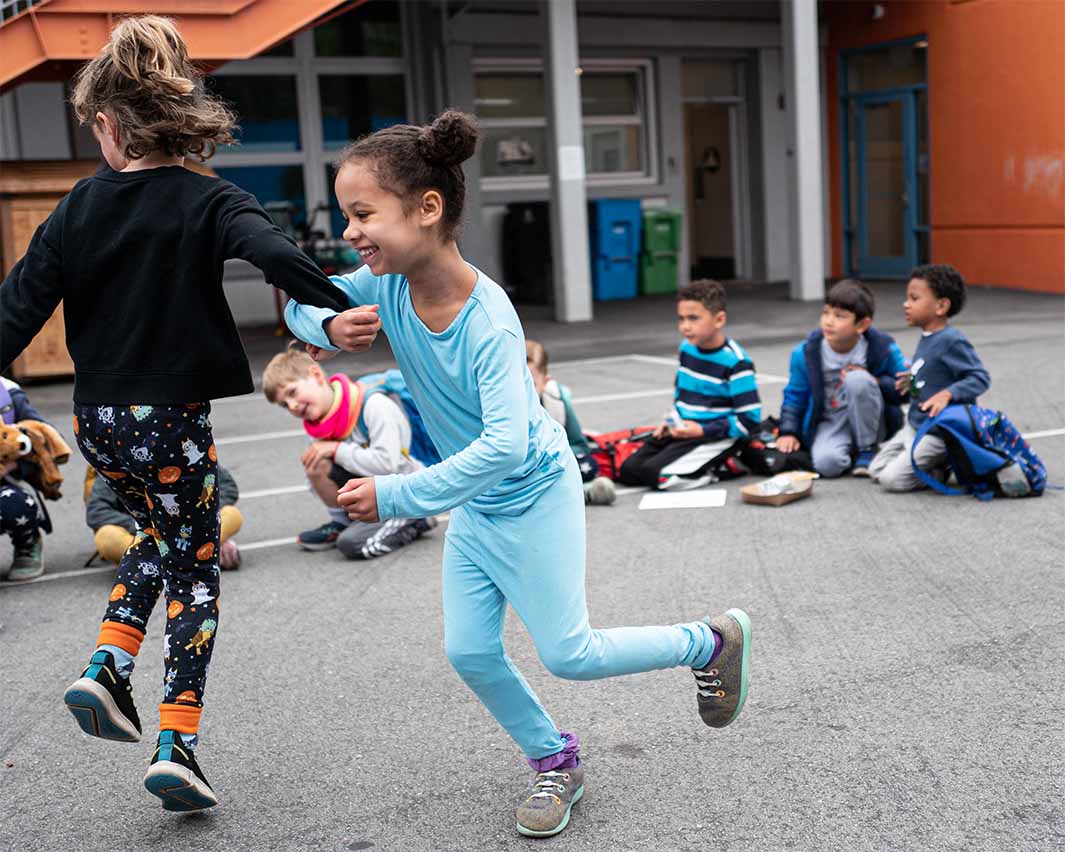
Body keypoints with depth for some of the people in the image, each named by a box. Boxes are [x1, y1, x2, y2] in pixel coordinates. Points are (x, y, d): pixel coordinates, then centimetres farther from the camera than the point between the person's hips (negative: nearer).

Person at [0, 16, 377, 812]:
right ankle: (177, 744, 8)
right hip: (172, 418, -4)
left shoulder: (79, 208, 2)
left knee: (164, 534, 29)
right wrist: (338, 310, -38)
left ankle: (108, 668, 17)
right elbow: (276, 254, -29)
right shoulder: (208, 203, -9)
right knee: (194, 571, 11)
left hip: (98, 419, 4)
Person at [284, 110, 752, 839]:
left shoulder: (489, 321, -33)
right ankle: (556, 763, 28)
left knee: (568, 654, 1)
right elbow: (301, 303, 2)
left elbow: (506, 444, -41)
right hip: (474, 506, 7)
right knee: (470, 652, 6)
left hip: (535, 494, -7)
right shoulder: (386, 283, -13)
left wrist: (396, 495, -38)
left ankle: (714, 641, 23)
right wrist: (329, 326, -23)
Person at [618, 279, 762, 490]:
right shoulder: (687, 348, 6)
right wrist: (672, 421, 7)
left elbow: (749, 420, -15)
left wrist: (703, 430, -18)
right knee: (628, 470, -6)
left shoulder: (736, 362, -15)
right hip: (682, 431, 8)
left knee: (654, 472, -24)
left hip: (713, 438, -8)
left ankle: (717, 468, -4)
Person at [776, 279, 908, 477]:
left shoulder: (883, 348, -13)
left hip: (870, 423, 0)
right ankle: (851, 451, 7)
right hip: (830, 423, 1)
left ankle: (867, 450, -12)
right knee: (826, 463, -32)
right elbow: (794, 396, 4)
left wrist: (874, 381, -22)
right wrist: (788, 433, -5)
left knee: (856, 379, -32)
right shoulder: (805, 353, -9)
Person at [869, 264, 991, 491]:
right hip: (913, 425, 9)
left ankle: (947, 467, 3)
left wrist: (947, 393, -32)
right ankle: (938, 463, 13)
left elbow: (980, 378, -21)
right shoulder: (926, 338, 7)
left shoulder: (952, 340, -20)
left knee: (892, 478, -15)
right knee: (876, 470, 9)